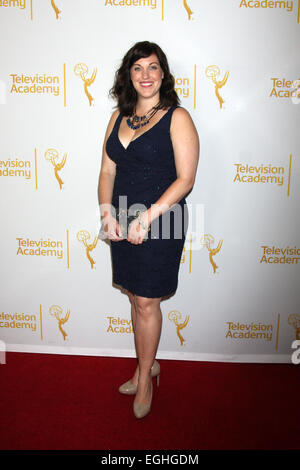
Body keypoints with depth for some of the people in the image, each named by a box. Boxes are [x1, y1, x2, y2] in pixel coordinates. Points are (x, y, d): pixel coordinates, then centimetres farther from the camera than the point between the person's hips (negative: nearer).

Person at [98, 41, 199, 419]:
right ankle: (147, 366, 34)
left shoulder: (177, 117, -7)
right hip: (122, 223, 6)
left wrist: (148, 217, -19)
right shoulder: (119, 117, 10)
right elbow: (107, 170, 9)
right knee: (137, 298, 15)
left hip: (160, 221, -5)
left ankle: (145, 375, 24)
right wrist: (107, 212, -6)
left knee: (146, 302, 3)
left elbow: (185, 178, -12)